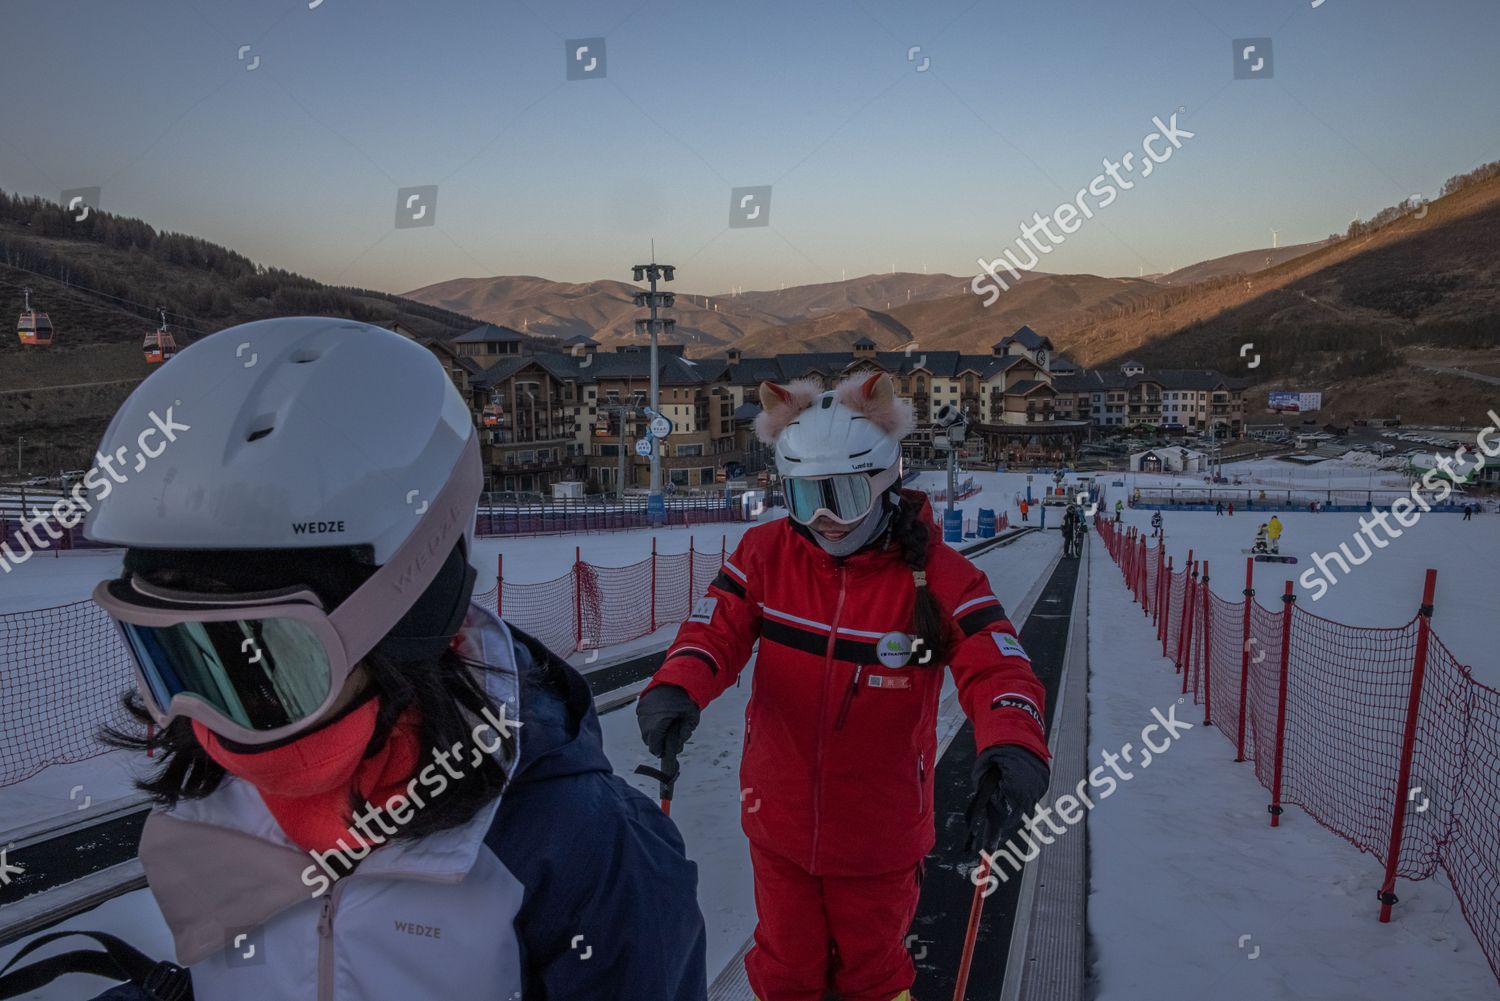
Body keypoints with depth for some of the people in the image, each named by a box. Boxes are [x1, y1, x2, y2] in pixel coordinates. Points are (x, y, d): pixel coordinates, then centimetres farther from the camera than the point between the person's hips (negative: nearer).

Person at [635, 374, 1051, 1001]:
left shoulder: (936, 574, -18)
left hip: (879, 837, -1)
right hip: (779, 824, 2)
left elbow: (996, 666, -26)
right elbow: (716, 628, -16)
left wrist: (1011, 745, -46)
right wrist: (675, 687, -37)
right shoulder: (765, 553, -10)